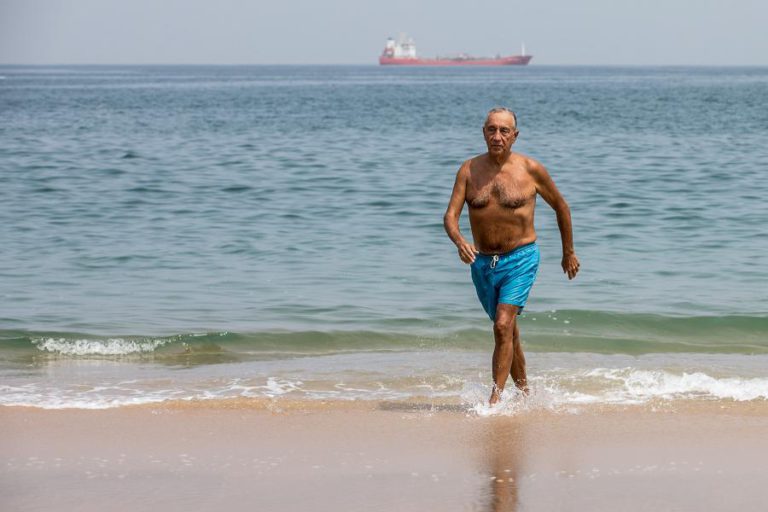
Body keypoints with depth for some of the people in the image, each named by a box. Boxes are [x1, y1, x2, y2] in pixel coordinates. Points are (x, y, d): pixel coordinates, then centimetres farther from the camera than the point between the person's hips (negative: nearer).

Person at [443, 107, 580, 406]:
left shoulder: (530, 169, -6)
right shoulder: (469, 169, -1)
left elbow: (561, 207, 8)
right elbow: (450, 216, -8)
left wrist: (569, 252, 14)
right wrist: (460, 241, -30)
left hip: (520, 260, -4)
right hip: (482, 263, 4)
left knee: (503, 326, -20)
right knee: (507, 329, 18)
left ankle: (495, 400, -21)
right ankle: (524, 390, 35)